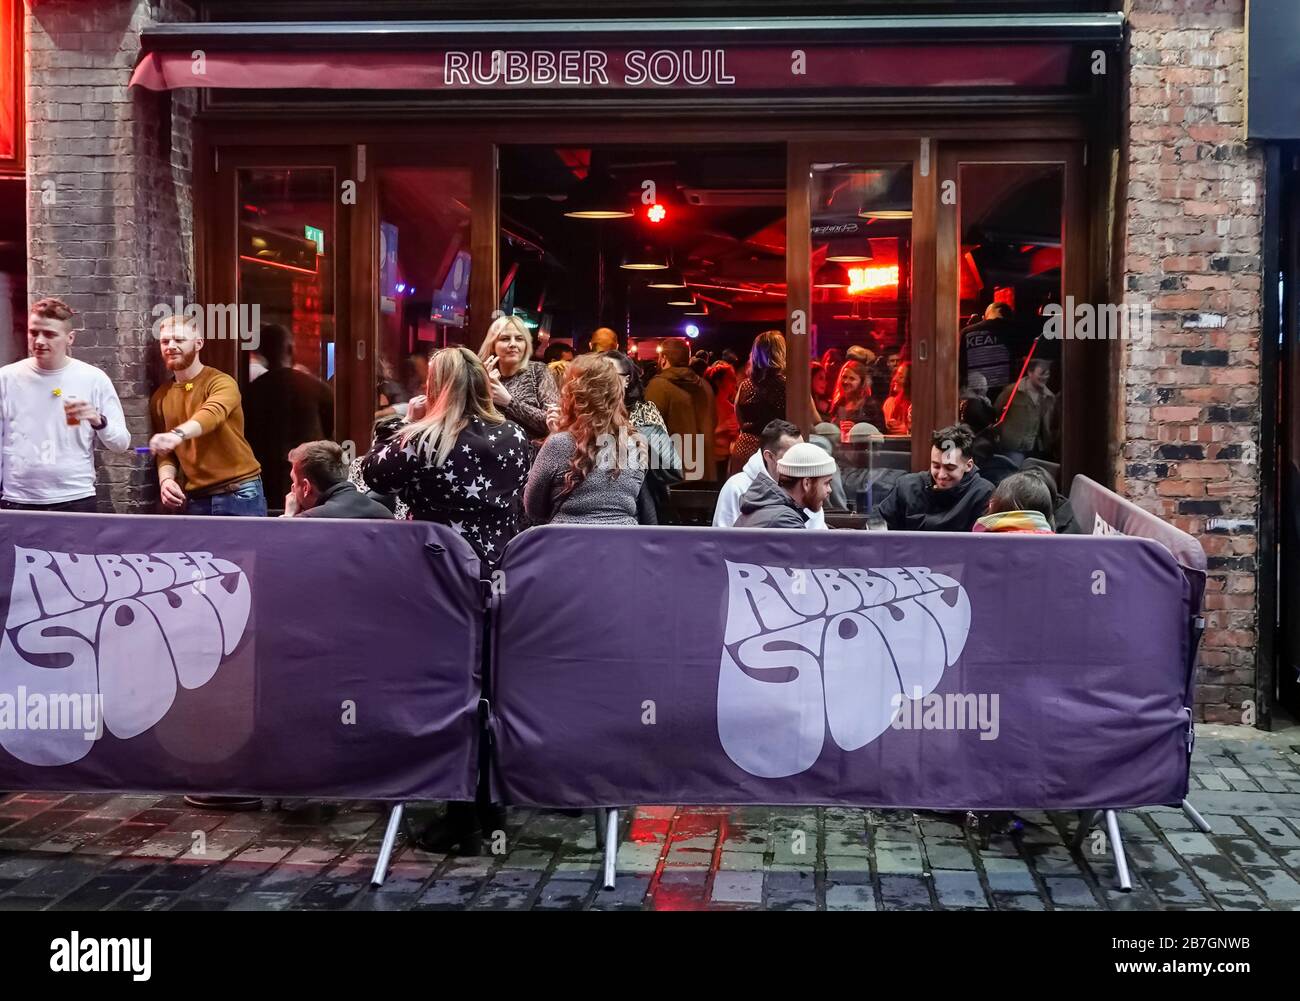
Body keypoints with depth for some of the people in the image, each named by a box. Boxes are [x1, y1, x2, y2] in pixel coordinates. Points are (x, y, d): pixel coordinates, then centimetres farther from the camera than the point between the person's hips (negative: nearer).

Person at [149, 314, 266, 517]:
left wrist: (177, 434, -49)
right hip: (194, 500, 5)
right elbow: (165, 454, 14)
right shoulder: (160, 398, 10)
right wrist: (166, 479, -9)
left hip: (239, 495, -5)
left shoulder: (221, 383, -7)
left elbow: (212, 413, -30)